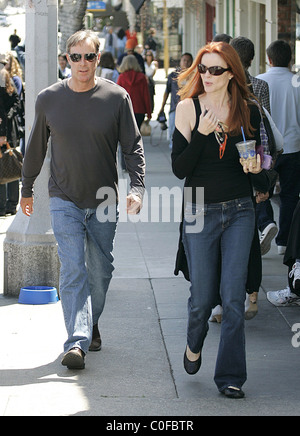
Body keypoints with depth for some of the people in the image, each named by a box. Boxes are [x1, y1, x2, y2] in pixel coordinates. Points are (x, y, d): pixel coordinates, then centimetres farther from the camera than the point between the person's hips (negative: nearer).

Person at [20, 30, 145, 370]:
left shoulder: (117, 97, -4)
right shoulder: (49, 99, -1)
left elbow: (133, 146, -1)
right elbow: (35, 148, 11)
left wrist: (137, 187, -13)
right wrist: (26, 189, 17)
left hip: (104, 199, 1)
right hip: (64, 199, -1)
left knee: (100, 269, 11)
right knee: (72, 270, -11)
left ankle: (91, 323, 33)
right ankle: (77, 341, -16)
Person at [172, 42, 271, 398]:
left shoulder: (248, 110, 3)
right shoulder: (189, 107, -4)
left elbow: (259, 167, 13)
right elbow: (179, 168, -9)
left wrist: (257, 171, -10)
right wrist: (202, 134, -22)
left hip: (239, 211, 1)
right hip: (199, 213, -1)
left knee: (233, 298, -4)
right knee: (202, 297, 6)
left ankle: (230, 376, 6)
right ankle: (194, 345, 38)